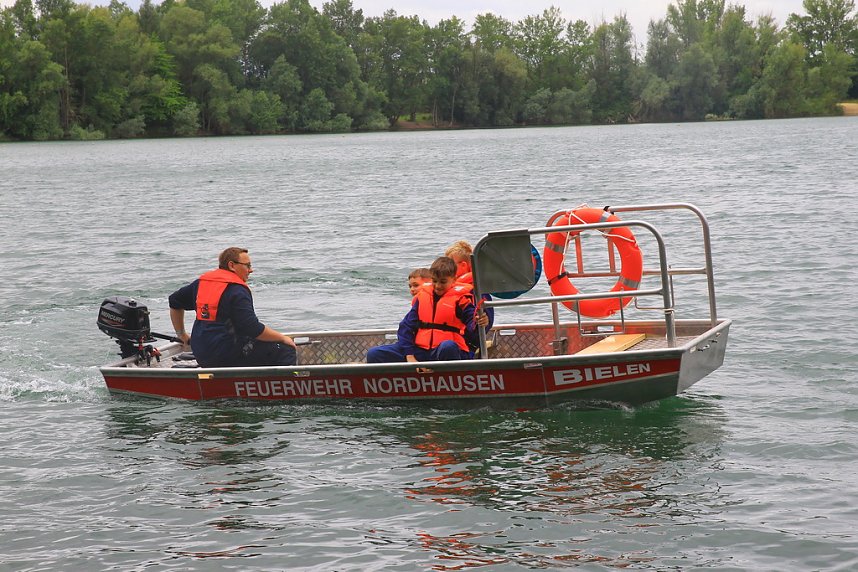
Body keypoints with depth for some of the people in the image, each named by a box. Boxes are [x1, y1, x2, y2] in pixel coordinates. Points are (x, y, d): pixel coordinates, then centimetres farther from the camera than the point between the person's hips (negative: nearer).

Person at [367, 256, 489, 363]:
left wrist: (478, 324, -32)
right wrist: (409, 356, -1)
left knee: (448, 346, -42)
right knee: (374, 354, -8)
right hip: (420, 351, 4)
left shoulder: (460, 299, 1)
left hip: (451, 352, -4)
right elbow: (407, 326, 11)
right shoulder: (422, 296, 13)